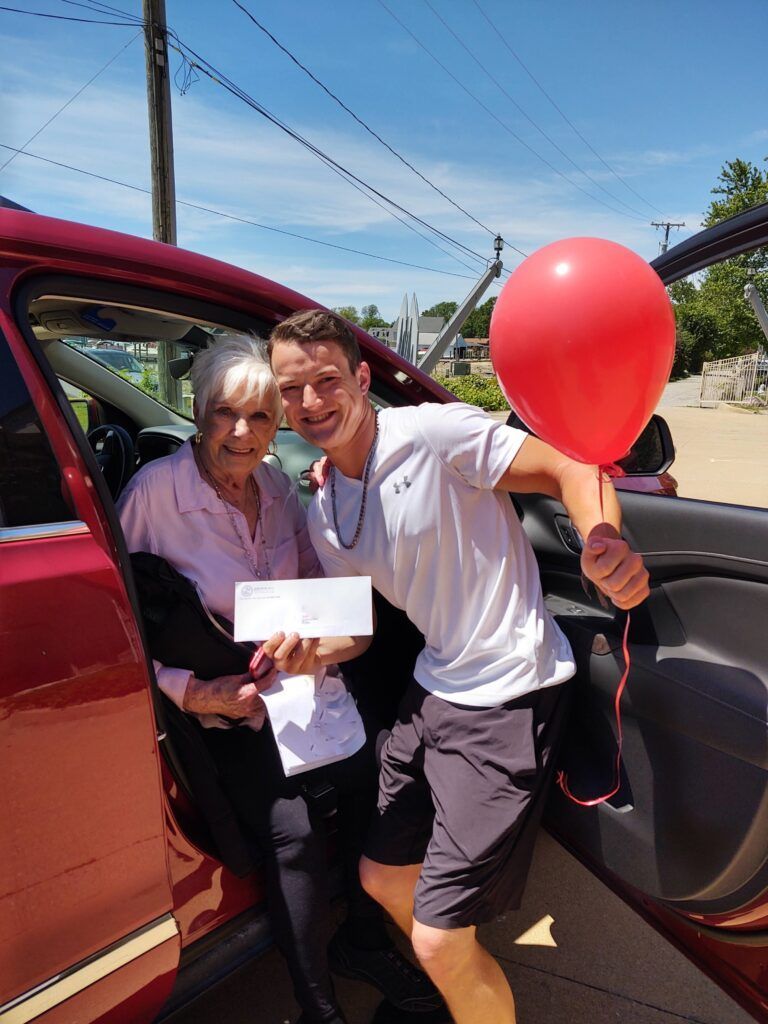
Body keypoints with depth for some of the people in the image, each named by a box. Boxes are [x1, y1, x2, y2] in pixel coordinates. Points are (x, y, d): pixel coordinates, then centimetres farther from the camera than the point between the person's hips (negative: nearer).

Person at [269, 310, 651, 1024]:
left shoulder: (433, 434, -17)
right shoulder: (322, 516, 6)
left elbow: (570, 470, -18)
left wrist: (605, 546, -37)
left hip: (508, 693, -8)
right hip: (433, 688, 8)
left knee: (441, 942, -4)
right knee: (383, 876, 23)